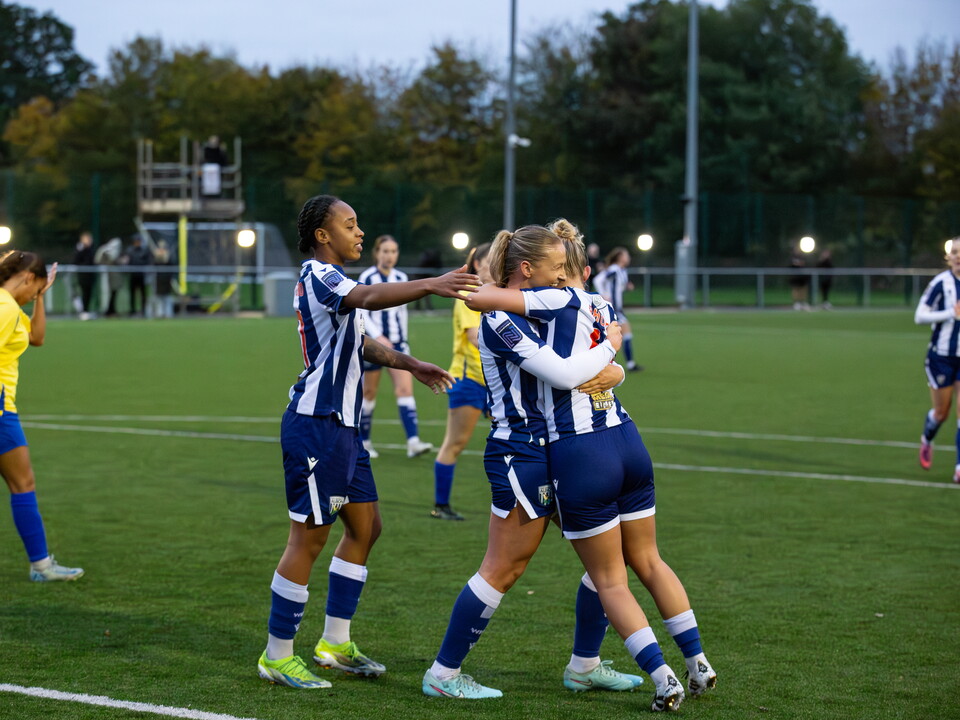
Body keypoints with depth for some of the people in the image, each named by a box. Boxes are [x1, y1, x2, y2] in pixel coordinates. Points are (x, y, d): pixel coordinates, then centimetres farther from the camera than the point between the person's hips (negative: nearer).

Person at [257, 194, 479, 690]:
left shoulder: (332, 280, 19)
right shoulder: (317, 276, -13)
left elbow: (358, 341, 34)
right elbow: (370, 297, -33)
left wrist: (409, 364, 29)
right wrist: (432, 285, -44)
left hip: (342, 427, 10)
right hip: (316, 424, -10)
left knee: (365, 527, 13)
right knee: (309, 537, -6)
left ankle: (335, 643, 21)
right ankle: (276, 656, 3)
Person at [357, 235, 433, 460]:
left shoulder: (401, 278, 8)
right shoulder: (367, 278, -7)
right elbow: (361, 312, -12)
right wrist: (377, 336, -23)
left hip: (397, 342, 4)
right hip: (372, 341, -4)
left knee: (405, 389, -10)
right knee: (369, 392, 7)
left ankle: (413, 441, -20)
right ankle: (364, 442, 22)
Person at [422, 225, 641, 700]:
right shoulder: (501, 321, -16)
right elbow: (564, 374, -25)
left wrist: (610, 371, -8)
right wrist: (608, 346, -9)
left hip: (553, 453, 9)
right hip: (521, 453, -9)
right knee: (502, 570, -4)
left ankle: (585, 666, 22)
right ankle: (443, 675, 7)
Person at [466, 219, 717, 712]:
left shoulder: (558, 302, -11)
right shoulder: (604, 310, 10)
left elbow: (476, 298, -17)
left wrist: (481, 283, 5)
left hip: (579, 457, -6)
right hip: (627, 441, 6)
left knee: (609, 581, 6)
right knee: (648, 562, 21)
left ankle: (663, 680, 2)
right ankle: (698, 664, 23)